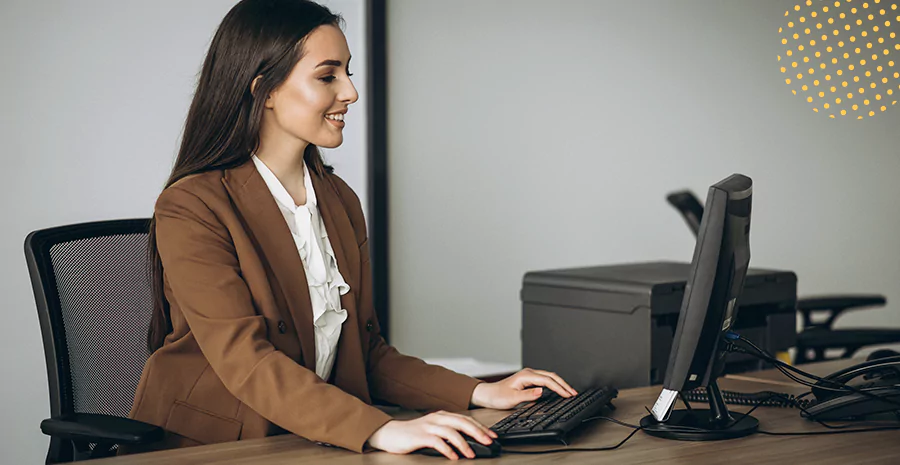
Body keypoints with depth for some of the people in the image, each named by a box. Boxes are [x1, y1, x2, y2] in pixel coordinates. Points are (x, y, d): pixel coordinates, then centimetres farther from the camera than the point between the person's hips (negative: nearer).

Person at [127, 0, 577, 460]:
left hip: (311, 444, 6)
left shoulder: (340, 200, 12)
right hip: (203, 449, -6)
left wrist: (480, 393, -2)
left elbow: (366, 349, 12)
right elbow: (246, 362, -22)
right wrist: (380, 430, -33)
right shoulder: (190, 209, -11)